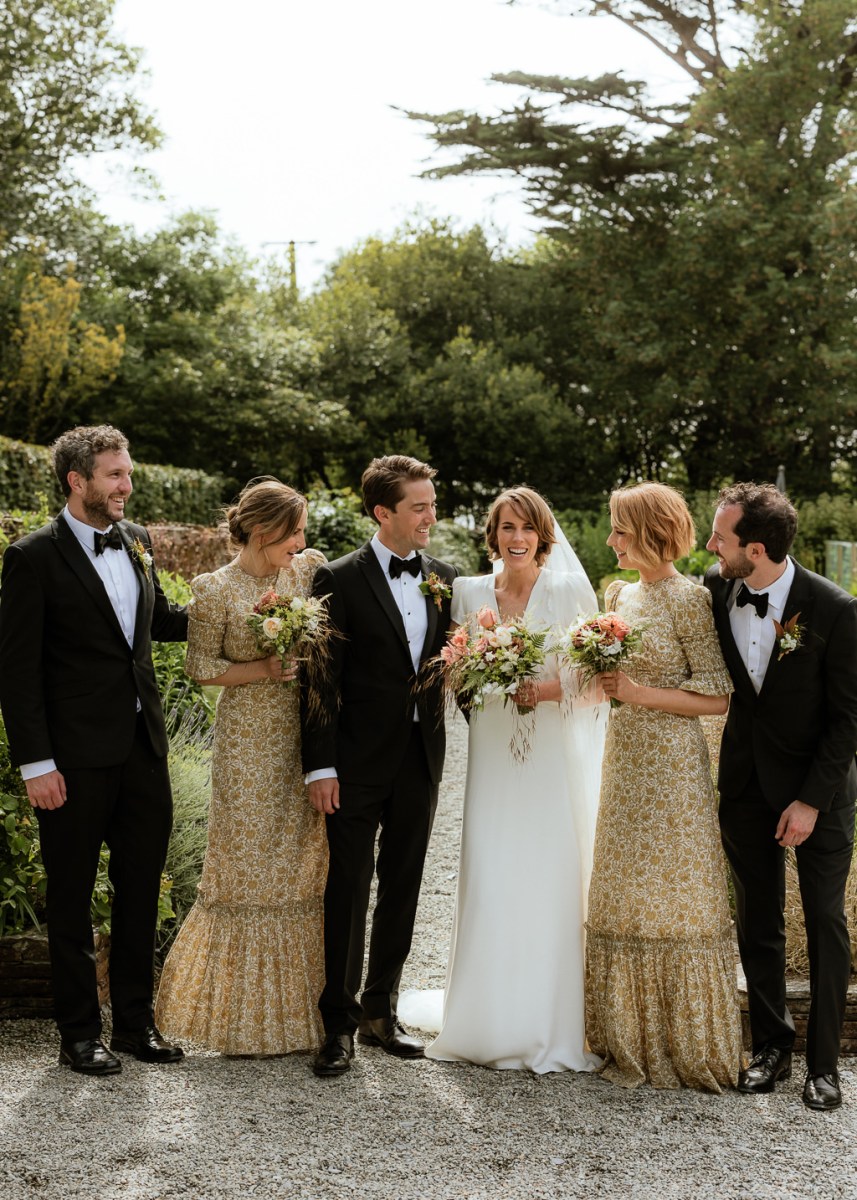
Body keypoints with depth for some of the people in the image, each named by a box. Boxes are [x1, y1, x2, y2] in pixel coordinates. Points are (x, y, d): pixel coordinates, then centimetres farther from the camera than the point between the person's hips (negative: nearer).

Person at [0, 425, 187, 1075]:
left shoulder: (137, 540, 8)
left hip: (144, 746, 6)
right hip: (77, 753, -6)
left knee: (142, 889, 13)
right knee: (72, 895, 8)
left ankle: (137, 1021, 27)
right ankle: (80, 1032, 20)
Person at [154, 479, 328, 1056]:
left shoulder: (311, 567, 3)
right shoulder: (216, 589, -9)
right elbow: (200, 665, -4)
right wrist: (264, 669, -15)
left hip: (306, 737, 4)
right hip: (250, 742, -4)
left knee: (307, 864, 8)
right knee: (250, 867, 2)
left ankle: (302, 1006, 20)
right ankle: (247, 1017, 15)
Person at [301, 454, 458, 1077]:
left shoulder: (446, 579, 7)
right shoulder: (340, 580, -7)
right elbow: (323, 681, -9)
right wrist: (320, 765, -13)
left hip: (422, 758, 5)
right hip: (359, 761, -5)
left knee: (402, 890, 13)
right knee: (347, 892, 1)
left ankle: (381, 1011, 26)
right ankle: (340, 1023, 11)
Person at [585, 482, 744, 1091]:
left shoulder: (688, 598, -12)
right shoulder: (620, 594, 10)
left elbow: (718, 697, -13)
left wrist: (639, 694, -19)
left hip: (672, 765, -8)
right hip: (625, 757, 8)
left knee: (674, 896, 0)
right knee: (624, 897, 11)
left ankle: (690, 1046, 13)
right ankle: (635, 1041, 22)